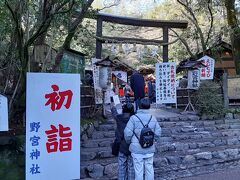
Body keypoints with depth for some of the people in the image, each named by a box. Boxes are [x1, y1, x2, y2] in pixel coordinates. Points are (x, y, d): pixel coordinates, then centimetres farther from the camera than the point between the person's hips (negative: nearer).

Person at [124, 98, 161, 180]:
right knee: (149, 168, 16)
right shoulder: (153, 118, -1)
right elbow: (158, 133, 1)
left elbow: (127, 133, -14)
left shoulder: (134, 118, -12)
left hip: (137, 149, -3)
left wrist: (129, 142, 4)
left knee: (138, 170, 7)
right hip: (150, 149, 3)